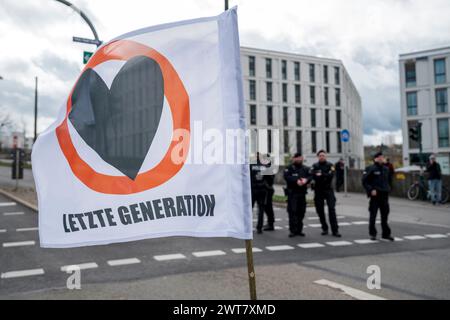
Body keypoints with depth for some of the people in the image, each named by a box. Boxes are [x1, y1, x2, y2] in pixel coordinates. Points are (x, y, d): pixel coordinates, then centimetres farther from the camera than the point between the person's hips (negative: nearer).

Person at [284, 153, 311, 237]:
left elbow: (310, 176, 2)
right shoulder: (289, 168, 0)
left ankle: (299, 230, 17)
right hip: (292, 193, -5)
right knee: (292, 211, -9)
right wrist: (296, 181, -24)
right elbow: (287, 177, -15)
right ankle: (292, 230, -3)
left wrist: (306, 180, -19)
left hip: (302, 192, 5)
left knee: (301, 211, 7)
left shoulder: (305, 168, 14)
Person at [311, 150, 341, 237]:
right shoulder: (315, 166, 6)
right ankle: (324, 228, 20)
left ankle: (335, 230, -7)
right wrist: (325, 176, -17)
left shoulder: (330, 165, 3)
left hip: (328, 189, -2)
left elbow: (331, 175, -13)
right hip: (318, 190, 2)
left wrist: (321, 175, -12)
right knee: (320, 210, 6)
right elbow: (313, 175, -11)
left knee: (331, 209, -8)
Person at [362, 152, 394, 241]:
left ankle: (386, 234, 19)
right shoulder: (371, 169, -8)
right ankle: (372, 234, 14)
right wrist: (371, 190, -18)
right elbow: (364, 181, -10)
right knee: (373, 215, 2)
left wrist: (388, 189, 12)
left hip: (384, 195, 6)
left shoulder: (386, 169, 13)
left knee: (385, 215, 10)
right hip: (375, 195, -6)